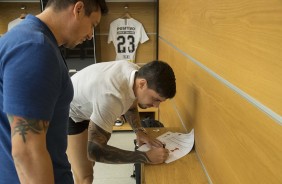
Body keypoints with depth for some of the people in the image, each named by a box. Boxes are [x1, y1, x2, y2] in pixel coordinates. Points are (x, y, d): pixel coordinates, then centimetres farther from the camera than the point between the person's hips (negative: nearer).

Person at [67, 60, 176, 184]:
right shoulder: (111, 97, -43)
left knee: (89, 163, 21)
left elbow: (130, 103, 5)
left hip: (84, 108, 8)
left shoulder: (135, 72, -16)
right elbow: (95, 151, -40)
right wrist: (146, 157, -37)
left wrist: (139, 131, -12)